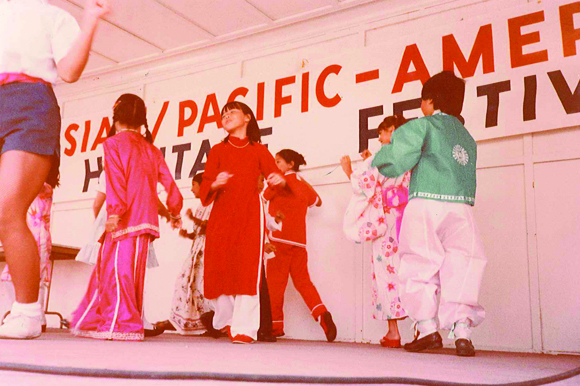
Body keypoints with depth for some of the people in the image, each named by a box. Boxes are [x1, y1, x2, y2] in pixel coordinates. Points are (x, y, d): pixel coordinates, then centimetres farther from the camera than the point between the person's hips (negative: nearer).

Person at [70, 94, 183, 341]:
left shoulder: (114, 143, 2)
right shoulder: (151, 149, 19)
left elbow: (116, 178, -13)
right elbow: (169, 183, 17)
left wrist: (114, 211, -21)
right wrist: (175, 212, 28)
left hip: (125, 219, -7)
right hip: (146, 219, 7)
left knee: (118, 268, -7)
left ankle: (123, 323, -10)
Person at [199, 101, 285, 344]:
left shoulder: (259, 151, 13)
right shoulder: (218, 150, 14)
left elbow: (273, 174, 1)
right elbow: (205, 185, 5)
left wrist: (279, 180, -22)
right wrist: (215, 184, -18)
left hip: (250, 215, -1)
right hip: (221, 215, 2)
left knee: (247, 269, -11)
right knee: (219, 268, -1)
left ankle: (244, 329, -9)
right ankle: (225, 320, 22)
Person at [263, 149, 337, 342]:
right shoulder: (304, 184, 16)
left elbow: (264, 197, 4)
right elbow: (317, 202, 34)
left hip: (280, 239, -6)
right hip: (299, 241, 6)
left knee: (275, 282, 0)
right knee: (303, 280, 8)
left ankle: (276, 324, 2)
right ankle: (321, 313, -10)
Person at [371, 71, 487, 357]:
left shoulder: (423, 125, 2)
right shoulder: (467, 137, 21)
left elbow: (394, 160, -6)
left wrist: (376, 159, 16)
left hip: (426, 205, -4)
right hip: (461, 207, 5)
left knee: (419, 268, 4)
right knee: (460, 268, 2)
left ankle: (427, 328, 1)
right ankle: (462, 330, -8)